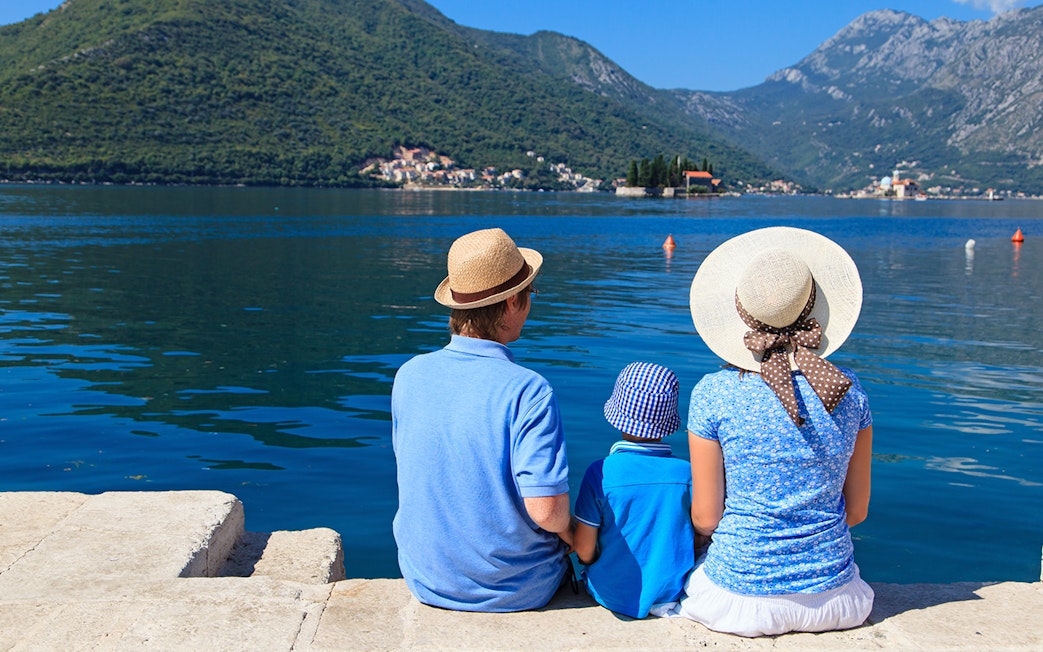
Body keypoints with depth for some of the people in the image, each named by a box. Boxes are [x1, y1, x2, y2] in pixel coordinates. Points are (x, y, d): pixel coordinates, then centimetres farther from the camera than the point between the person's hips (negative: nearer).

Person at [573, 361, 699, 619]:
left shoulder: (600, 473, -19)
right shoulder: (687, 473, -13)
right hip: (671, 595, 2)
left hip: (613, 595, -2)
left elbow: (584, 551, -12)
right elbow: (699, 538, -2)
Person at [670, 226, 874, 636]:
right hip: (833, 596, 4)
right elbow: (857, 510, 3)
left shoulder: (713, 395, -15)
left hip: (742, 596, -4)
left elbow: (705, 518, -8)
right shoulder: (850, 392, -6)